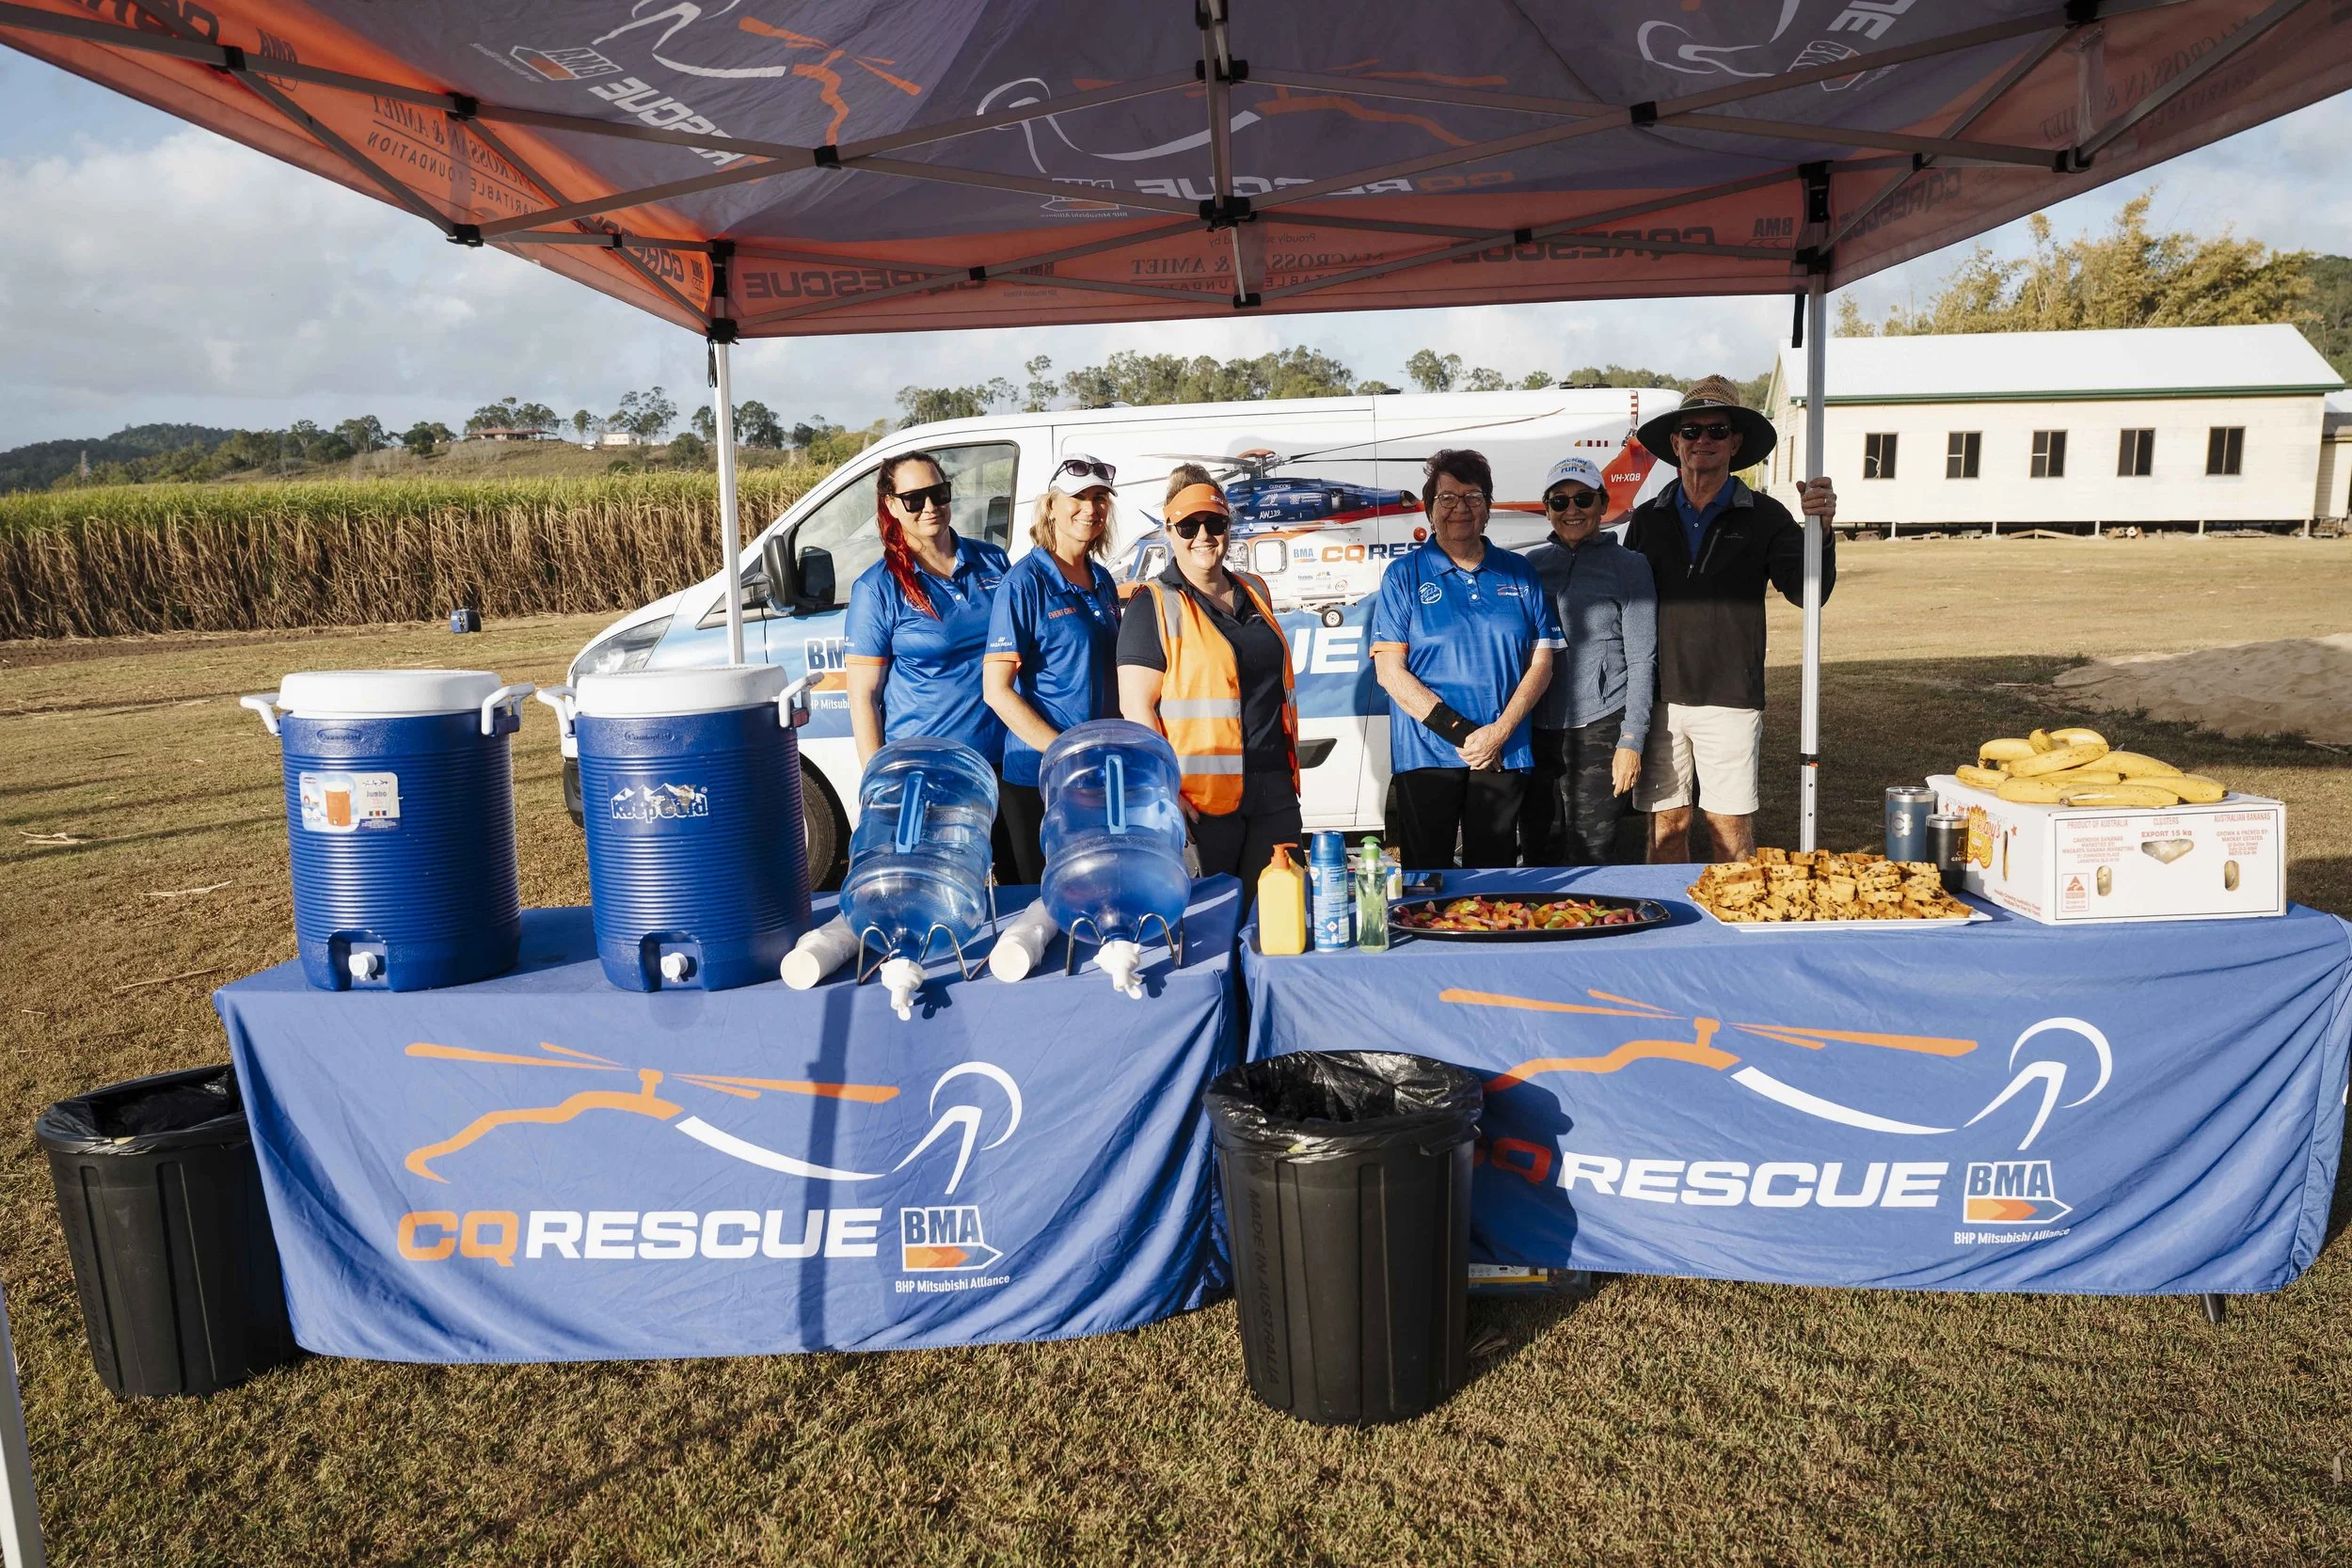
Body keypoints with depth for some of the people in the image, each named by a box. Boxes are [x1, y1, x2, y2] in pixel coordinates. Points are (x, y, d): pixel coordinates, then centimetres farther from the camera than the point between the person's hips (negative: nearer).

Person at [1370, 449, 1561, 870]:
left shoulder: (1519, 572, 10)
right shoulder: (1404, 576, 2)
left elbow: (1541, 662, 6)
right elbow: (1390, 671, -5)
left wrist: (1500, 731, -9)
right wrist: (1460, 733, -13)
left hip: (1505, 755, 2)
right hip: (1425, 756, -2)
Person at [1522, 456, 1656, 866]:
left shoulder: (1628, 566, 2)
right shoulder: (1529, 566, 10)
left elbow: (1642, 660, -1)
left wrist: (1631, 741, -8)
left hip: (1600, 728, -3)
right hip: (1535, 730, 3)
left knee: (1589, 860, -1)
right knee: (1539, 855, 9)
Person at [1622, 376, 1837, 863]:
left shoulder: (1764, 517, 3)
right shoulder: (1648, 520, 9)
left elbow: (1807, 592, -6)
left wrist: (1820, 529, -24)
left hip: (1730, 700, -2)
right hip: (1659, 699, 2)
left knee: (1731, 828, 2)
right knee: (1666, 823, 7)